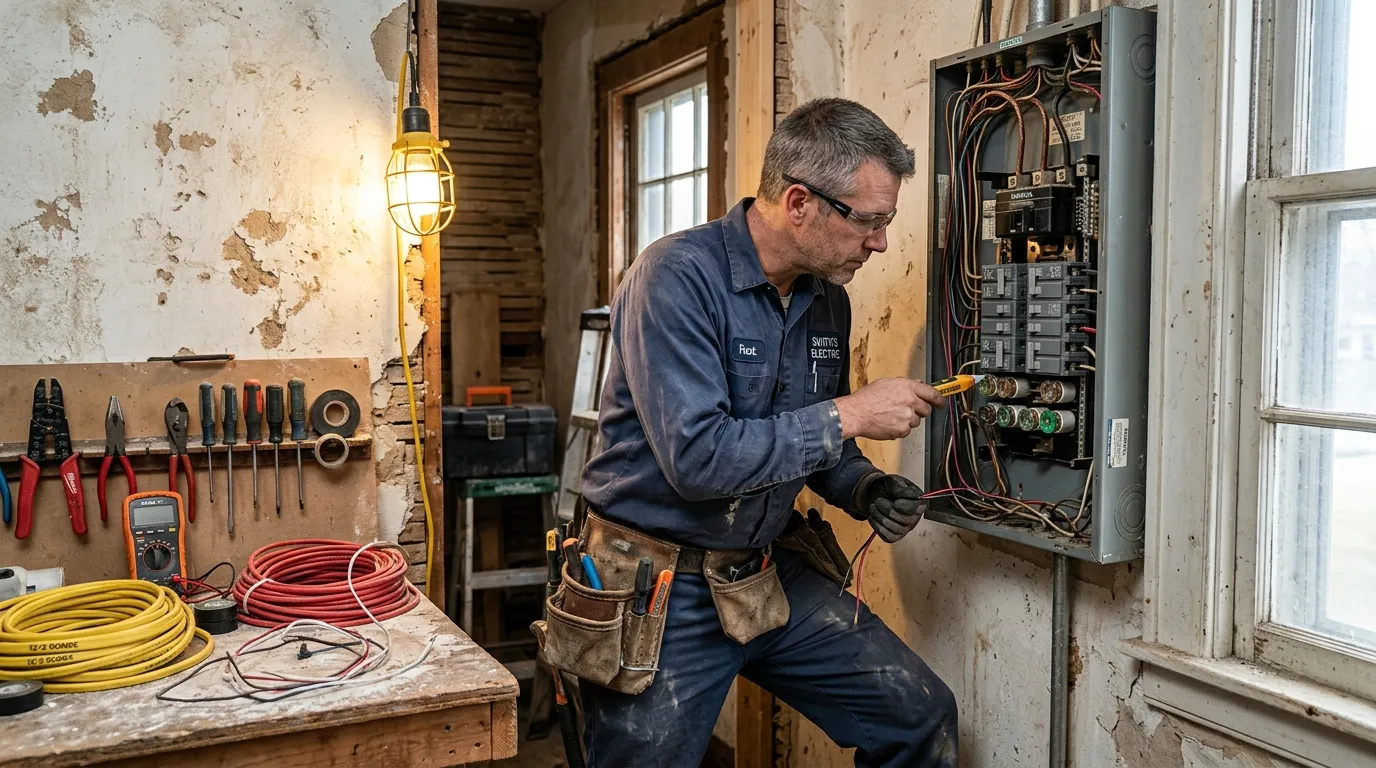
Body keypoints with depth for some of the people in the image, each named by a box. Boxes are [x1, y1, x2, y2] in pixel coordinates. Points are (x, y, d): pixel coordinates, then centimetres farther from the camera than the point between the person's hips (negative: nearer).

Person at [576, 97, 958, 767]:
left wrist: (865, 490, -6)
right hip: (659, 587, -6)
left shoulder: (827, 298, 2)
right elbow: (698, 458, -30)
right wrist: (849, 415, -23)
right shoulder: (677, 278, -21)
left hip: (767, 573, 7)